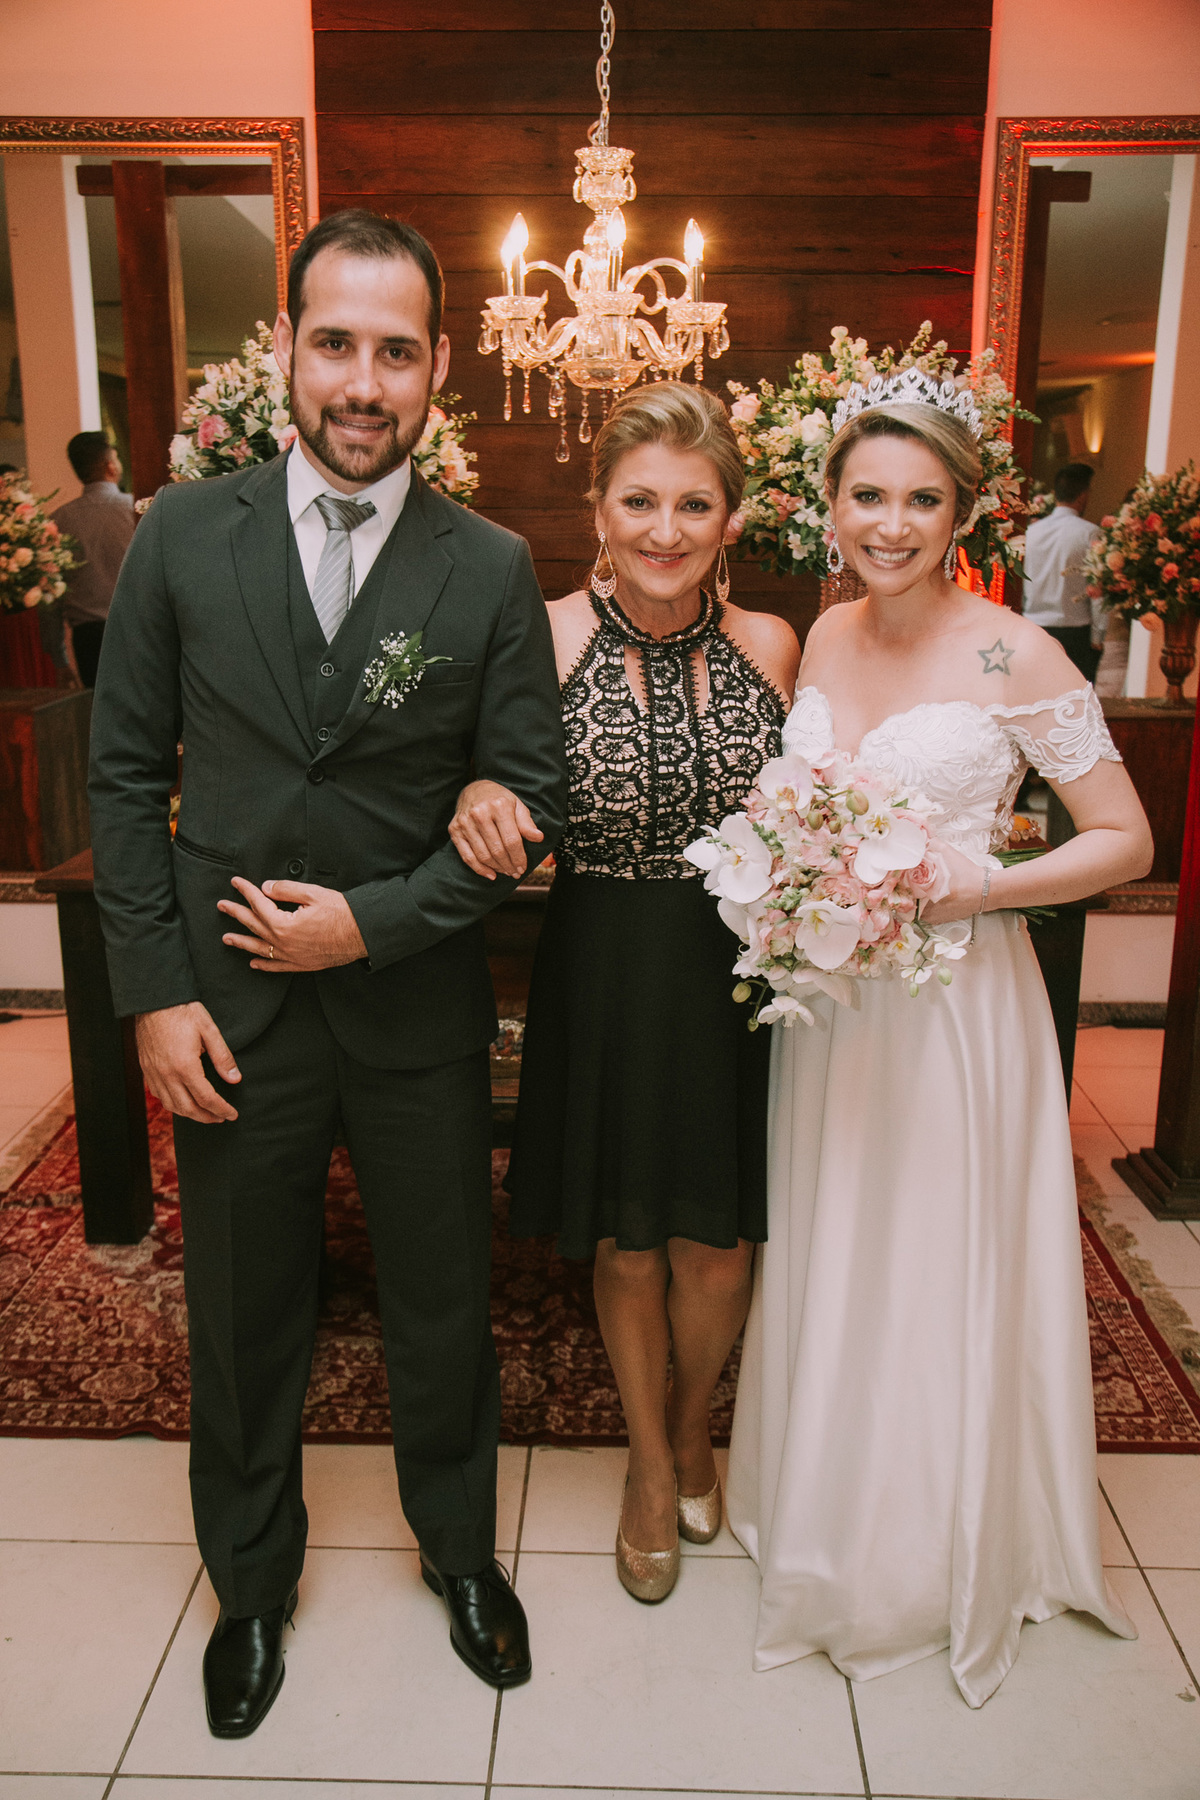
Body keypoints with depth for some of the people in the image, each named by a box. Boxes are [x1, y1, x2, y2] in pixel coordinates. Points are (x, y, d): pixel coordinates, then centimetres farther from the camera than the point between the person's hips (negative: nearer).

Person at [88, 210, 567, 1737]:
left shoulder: (492, 572, -5)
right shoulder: (182, 536, -3)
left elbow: (528, 799, -4)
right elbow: (125, 772, -1)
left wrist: (377, 919, -15)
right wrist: (154, 993, -6)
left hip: (417, 1009, 0)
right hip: (230, 1009, 1)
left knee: (442, 1311, 18)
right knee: (242, 1325, 18)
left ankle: (459, 1551, 46)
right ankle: (251, 1583, 45)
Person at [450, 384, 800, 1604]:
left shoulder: (769, 644, -2)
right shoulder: (546, 637, -10)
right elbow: (500, 807, -1)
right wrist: (476, 798, -23)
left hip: (736, 978, 2)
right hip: (603, 985, -1)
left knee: (717, 1248, 14)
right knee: (627, 1247, 14)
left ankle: (693, 1424, 47)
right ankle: (651, 1460, 43)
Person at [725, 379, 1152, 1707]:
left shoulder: (1014, 656, -13)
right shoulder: (826, 635, 4)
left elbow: (1124, 840, -9)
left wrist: (980, 885, -22)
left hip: (954, 1003, -5)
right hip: (827, 992, 6)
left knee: (936, 1275, 9)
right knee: (823, 1265, 18)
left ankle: (933, 1561, 35)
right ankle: (819, 1520, 42)